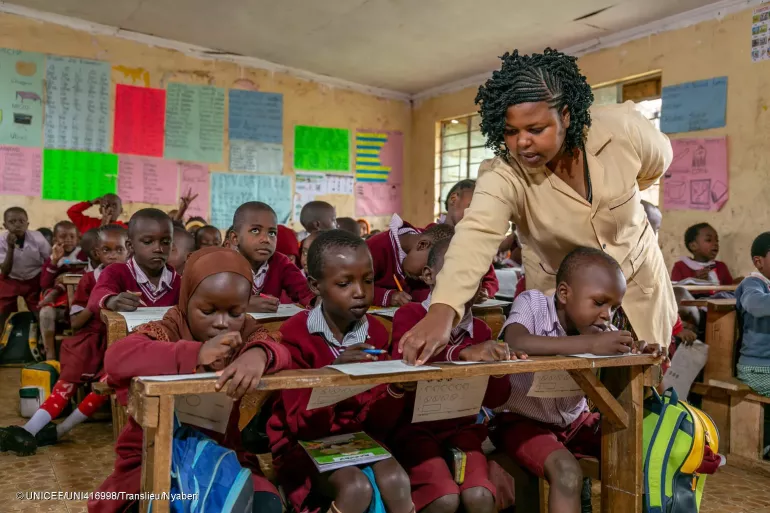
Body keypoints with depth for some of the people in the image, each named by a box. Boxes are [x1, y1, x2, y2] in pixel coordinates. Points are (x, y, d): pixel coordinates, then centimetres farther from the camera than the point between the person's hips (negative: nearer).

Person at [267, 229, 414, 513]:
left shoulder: (375, 332, -2)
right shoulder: (295, 334, -15)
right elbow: (301, 424, -20)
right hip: (305, 442, -4)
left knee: (396, 480, -23)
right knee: (356, 488, -27)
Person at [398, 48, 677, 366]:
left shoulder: (621, 129, -25)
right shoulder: (501, 175, -32)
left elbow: (658, 161, -1)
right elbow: (476, 236, -50)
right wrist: (442, 311, -65)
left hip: (638, 281, 2)